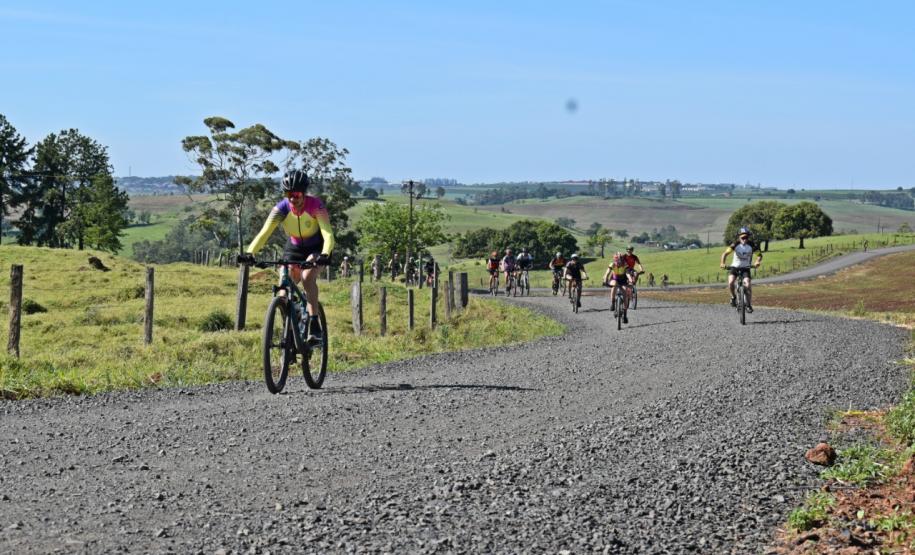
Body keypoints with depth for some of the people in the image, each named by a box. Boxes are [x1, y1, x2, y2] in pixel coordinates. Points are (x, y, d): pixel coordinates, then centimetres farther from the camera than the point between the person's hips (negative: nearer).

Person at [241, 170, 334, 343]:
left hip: (316, 247, -3)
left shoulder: (315, 205, -29)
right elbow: (264, 232, -32)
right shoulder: (281, 208, -23)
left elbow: (328, 233, -38)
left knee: (307, 277, -29)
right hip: (293, 247, 4)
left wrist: (325, 254, -57)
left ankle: (315, 327, -29)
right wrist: (250, 253, -49)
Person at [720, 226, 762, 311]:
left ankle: (749, 305, -6)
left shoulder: (752, 245, -15)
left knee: (747, 285, -21)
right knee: (730, 282, -26)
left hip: (745, 268, 0)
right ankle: (733, 297, 3)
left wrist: (757, 262, -31)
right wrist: (722, 263, -37)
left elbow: (759, 255, -10)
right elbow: (725, 253, -20)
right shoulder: (735, 245, -18)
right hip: (734, 267, 0)